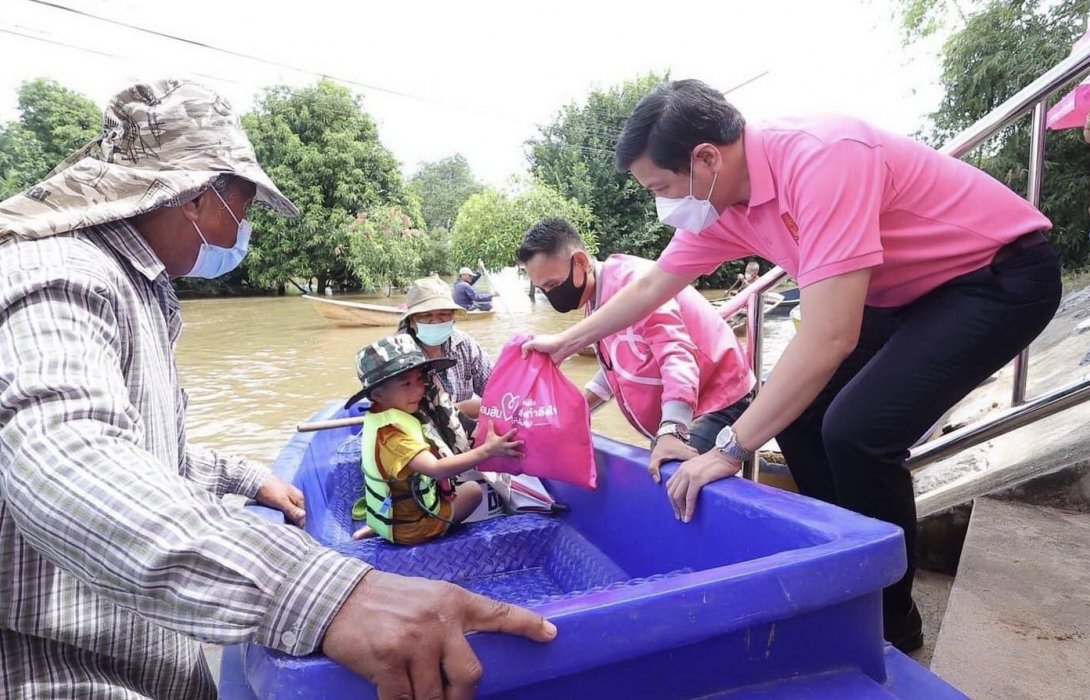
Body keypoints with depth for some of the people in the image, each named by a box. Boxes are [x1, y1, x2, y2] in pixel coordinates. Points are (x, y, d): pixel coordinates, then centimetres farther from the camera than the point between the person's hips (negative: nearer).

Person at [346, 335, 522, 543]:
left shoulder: (384, 416, -4)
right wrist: (487, 450, -45)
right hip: (412, 529, -6)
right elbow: (436, 469, -42)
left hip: (388, 514, 6)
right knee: (473, 489, 10)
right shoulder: (392, 433, -31)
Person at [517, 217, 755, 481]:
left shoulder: (631, 279, -22)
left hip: (716, 402, -9)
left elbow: (677, 355, -29)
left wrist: (670, 432, -36)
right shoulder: (597, 301, 7)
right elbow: (616, 367, 18)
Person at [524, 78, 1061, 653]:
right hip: (909, 292, 8)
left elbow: (829, 338, -36)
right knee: (795, 406, 2)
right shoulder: (720, 202, -6)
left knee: (857, 430, -21)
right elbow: (650, 288, 8)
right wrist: (566, 341, 15)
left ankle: (891, 622, 3)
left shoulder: (821, 160, -33)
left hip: (1003, 275, -8)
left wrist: (731, 448, -29)